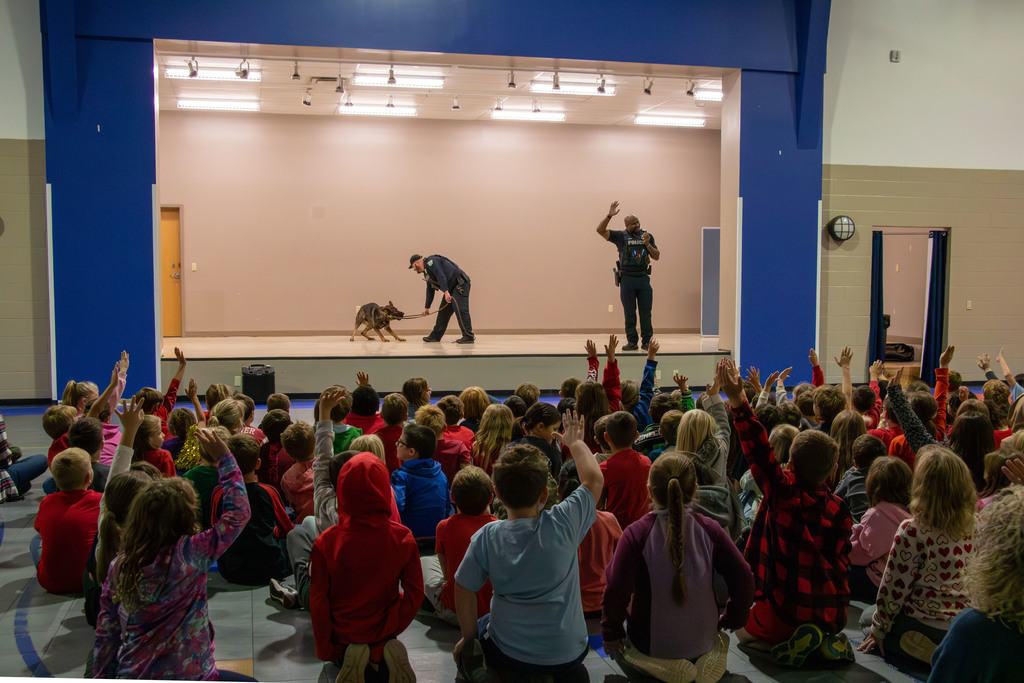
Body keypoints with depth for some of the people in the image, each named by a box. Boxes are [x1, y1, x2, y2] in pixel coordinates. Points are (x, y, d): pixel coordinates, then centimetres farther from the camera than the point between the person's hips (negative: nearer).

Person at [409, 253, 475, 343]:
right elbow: (430, 291, 28)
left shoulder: (430, 262, -10)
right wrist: (426, 307, 31)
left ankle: (468, 337, -18)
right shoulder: (427, 272, 21)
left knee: (460, 310, -17)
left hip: (460, 284, -10)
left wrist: (446, 292, -31)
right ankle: (435, 336, 18)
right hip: (451, 289, 10)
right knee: (443, 311, 11)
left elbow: (441, 276, -23)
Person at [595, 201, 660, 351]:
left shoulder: (647, 236, 11)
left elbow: (657, 256, 10)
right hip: (627, 279, -2)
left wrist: (647, 245, -5)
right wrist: (609, 215, -17)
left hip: (644, 278, 2)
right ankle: (631, 342, 10)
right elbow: (600, 230, -7)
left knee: (646, 312, 2)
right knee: (629, 313, 3)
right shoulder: (620, 236, 3)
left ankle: (646, 342, 9)